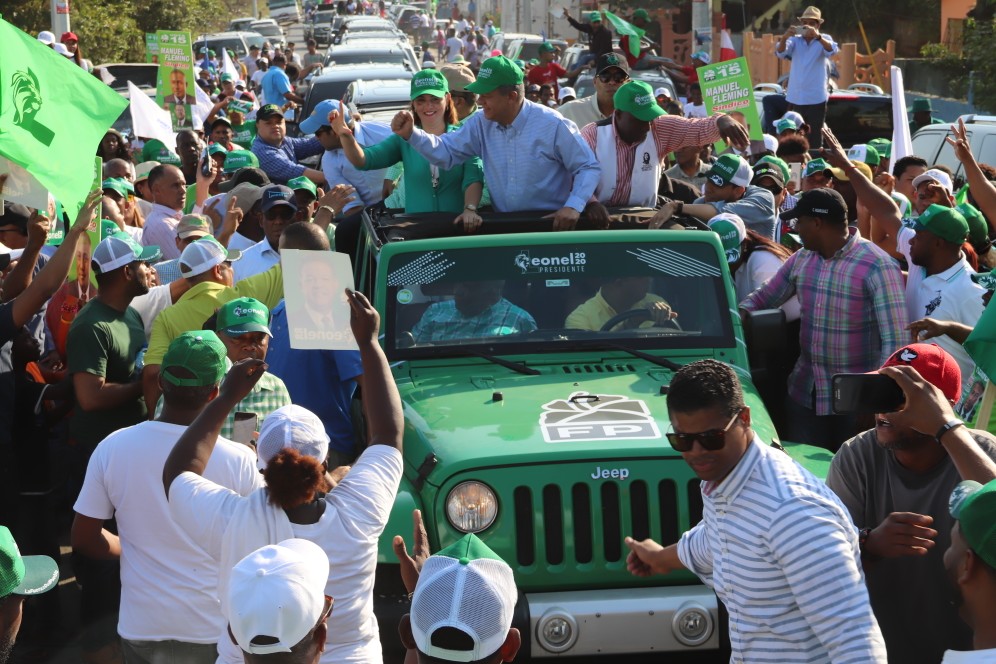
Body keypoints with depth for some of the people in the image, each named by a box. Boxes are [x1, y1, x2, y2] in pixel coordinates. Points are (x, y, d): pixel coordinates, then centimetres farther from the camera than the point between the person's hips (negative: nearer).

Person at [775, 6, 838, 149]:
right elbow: (780, 52, -10)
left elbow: (833, 51, -18)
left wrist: (817, 36, -36)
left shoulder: (824, 39, 3)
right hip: (795, 97, 2)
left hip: (816, 98, -2)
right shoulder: (795, 40, 6)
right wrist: (784, 38, -32)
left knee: (815, 136, 1)